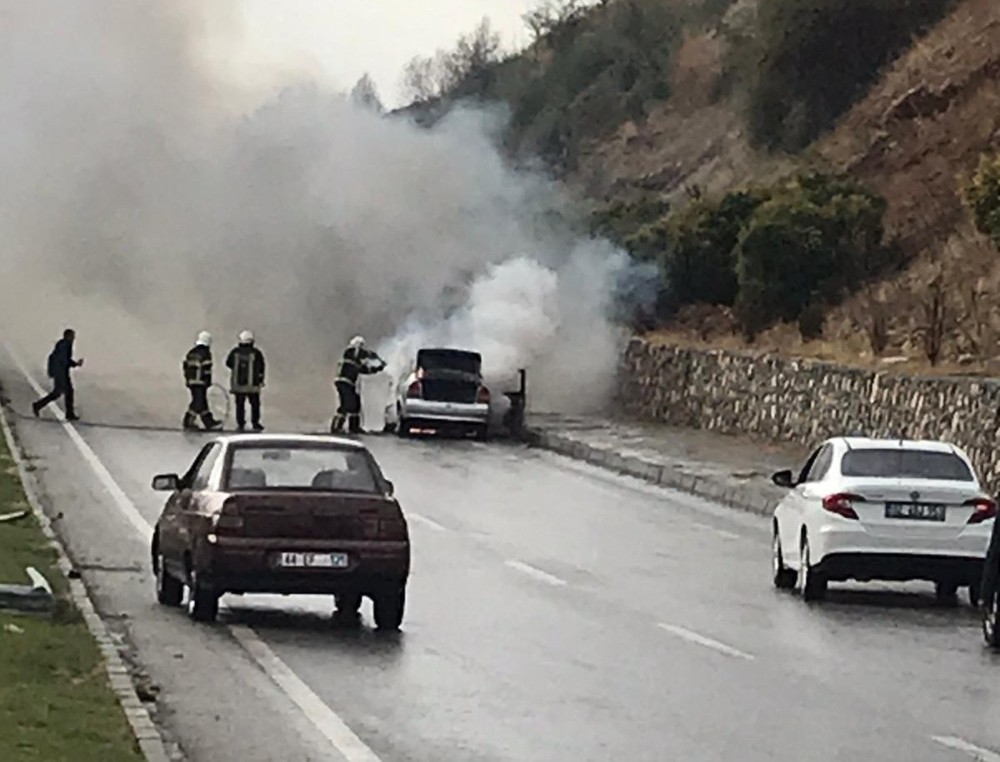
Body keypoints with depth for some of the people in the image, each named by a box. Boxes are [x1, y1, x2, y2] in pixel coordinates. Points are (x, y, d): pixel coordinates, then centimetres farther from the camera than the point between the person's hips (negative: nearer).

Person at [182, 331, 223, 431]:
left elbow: (185, 365, 17)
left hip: (190, 381, 9)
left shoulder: (191, 352, 15)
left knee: (202, 402, 13)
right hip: (200, 381, -9)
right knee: (198, 402, -6)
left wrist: (187, 378, 21)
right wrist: (208, 381, -9)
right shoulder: (205, 353, -10)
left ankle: (209, 422, 16)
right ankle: (188, 421, -11)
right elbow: (207, 368, -14)